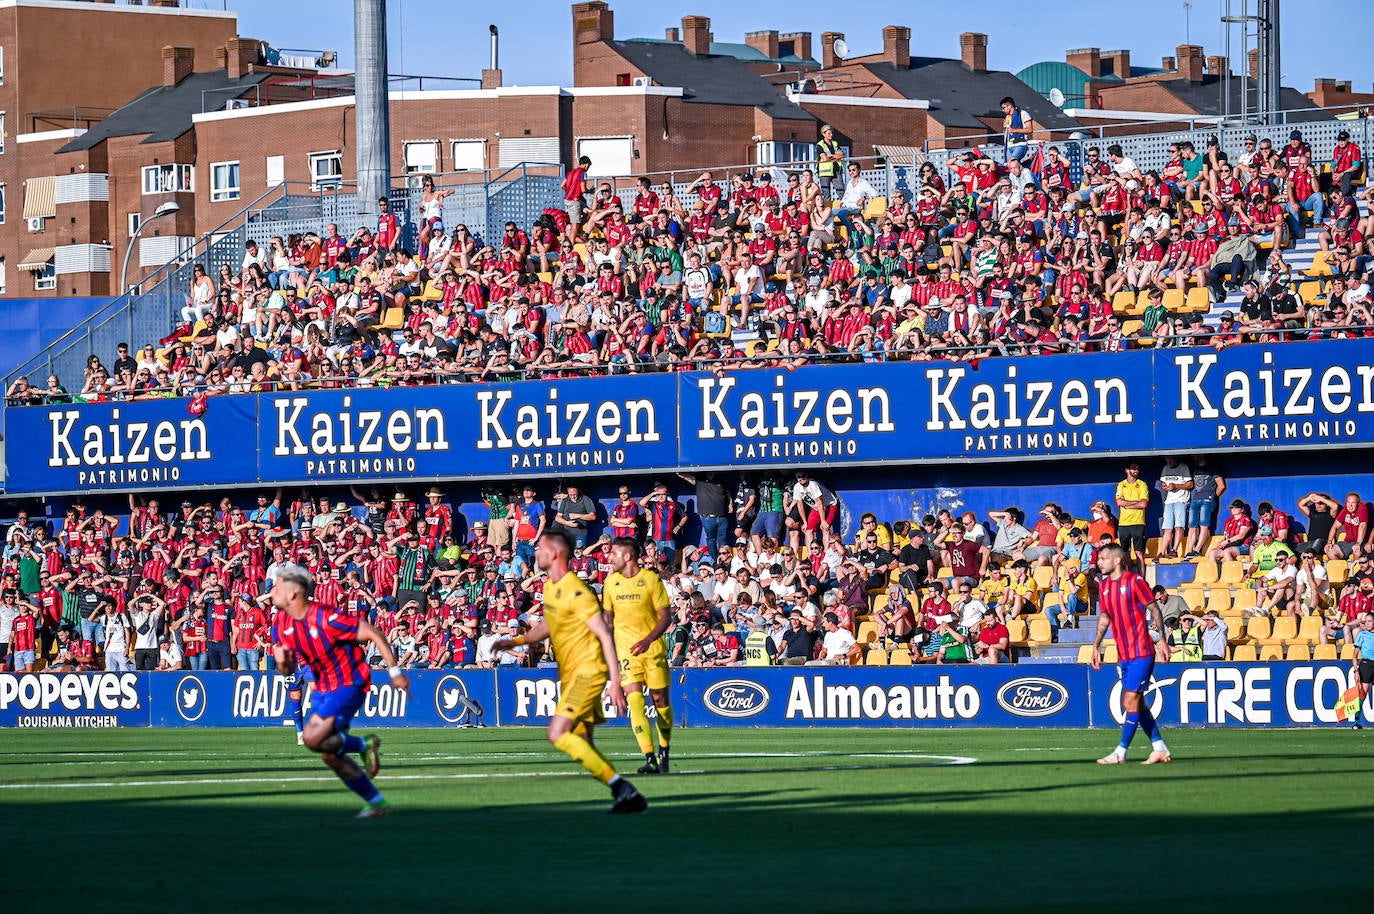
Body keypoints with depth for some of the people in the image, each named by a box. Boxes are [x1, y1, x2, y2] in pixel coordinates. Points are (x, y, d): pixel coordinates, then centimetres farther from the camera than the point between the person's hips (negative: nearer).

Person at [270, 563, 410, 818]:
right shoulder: (282, 623, -2)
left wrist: (395, 672, -19)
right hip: (324, 688, 8)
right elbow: (288, 669, 7)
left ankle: (364, 744, 1)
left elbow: (374, 634, -19)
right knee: (330, 755, 7)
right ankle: (376, 802, 18)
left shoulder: (326, 618, -25)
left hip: (348, 684, -8)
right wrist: (283, 663, -18)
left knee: (312, 738, -23)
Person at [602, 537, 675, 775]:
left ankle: (664, 753, 25)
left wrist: (648, 640, -20)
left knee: (660, 700, 5)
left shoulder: (651, 579, -7)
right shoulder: (611, 582, 5)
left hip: (653, 648, -2)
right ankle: (650, 758, -18)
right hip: (626, 650, 2)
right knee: (635, 701, -14)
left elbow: (666, 616, -7)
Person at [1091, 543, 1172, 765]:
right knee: (1136, 704, 9)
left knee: (1130, 701, -9)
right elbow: (1104, 616, 18)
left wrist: (1162, 639, -13)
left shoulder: (1134, 581, -10)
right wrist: (1096, 645, 11)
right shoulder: (1104, 585, 11)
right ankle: (1160, 749, 17)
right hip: (1124, 654, 8)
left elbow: (1154, 609, -8)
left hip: (1142, 652, -8)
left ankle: (1121, 752, -8)